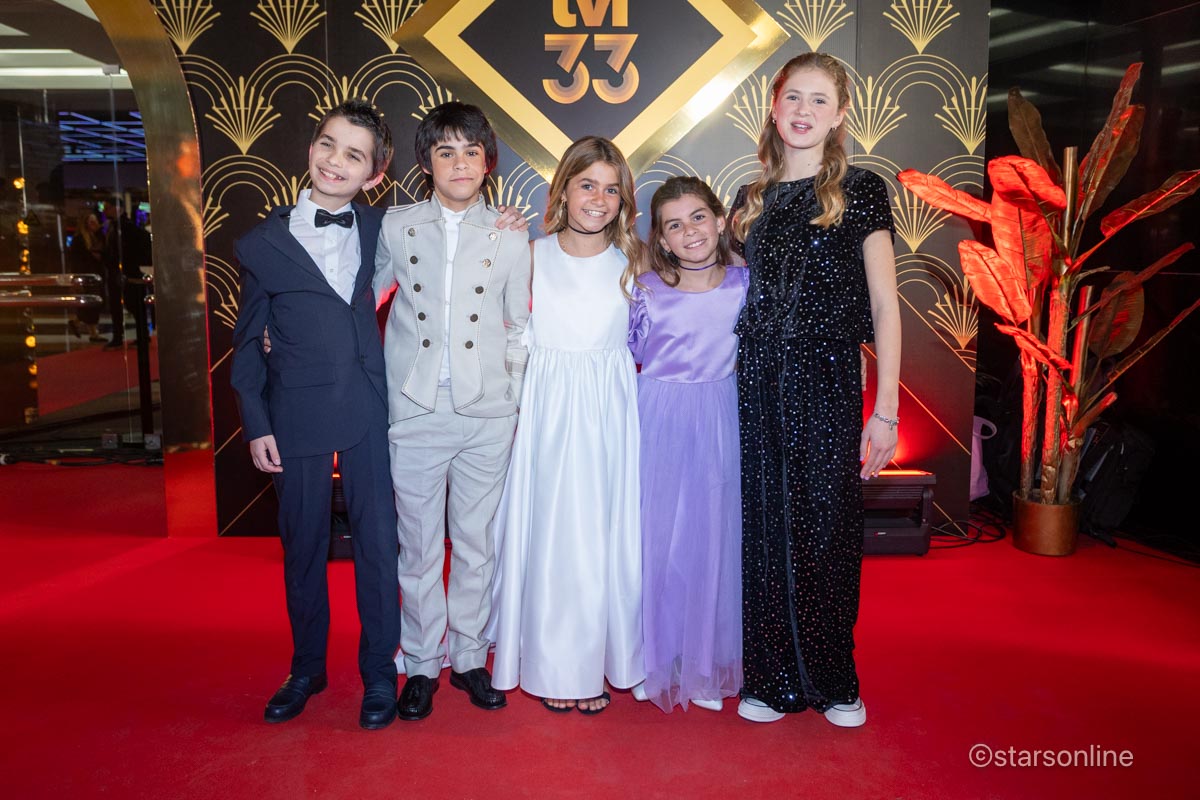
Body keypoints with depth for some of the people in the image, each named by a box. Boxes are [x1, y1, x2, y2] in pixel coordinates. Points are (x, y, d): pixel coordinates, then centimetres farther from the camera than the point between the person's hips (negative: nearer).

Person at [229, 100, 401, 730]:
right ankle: (307, 667, 33)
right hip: (298, 415, 0)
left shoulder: (381, 229, 3)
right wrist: (256, 425, 1)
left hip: (369, 410, 1)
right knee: (302, 545, 12)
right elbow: (248, 341, 5)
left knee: (377, 540, 6)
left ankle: (379, 672, 25)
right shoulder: (264, 242, 1)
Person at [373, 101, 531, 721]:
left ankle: (470, 658, 27)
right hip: (415, 414, 0)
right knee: (419, 546, 8)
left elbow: (519, 329, 8)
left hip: (488, 416, 0)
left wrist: (515, 402, 4)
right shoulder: (395, 228, 4)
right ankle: (422, 664, 25)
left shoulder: (510, 239, 5)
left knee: (477, 543, 10)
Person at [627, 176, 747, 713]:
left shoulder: (744, 284, -2)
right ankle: (654, 659, 26)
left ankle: (705, 664, 27)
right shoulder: (647, 290, -6)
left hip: (720, 426, 2)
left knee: (713, 537, 8)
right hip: (658, 423, -1)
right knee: (655, 537, 7)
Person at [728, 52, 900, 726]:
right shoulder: (753, 201, 12)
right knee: (766, 527, 7)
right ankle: (774, 677, 22)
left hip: (828, 382, -3)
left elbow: (885, 305, -4)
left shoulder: (861, 191, 0)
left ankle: (834, 680, 24)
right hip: (759, 385, 3)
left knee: (829, 527, 4)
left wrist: (886, 409, -9)